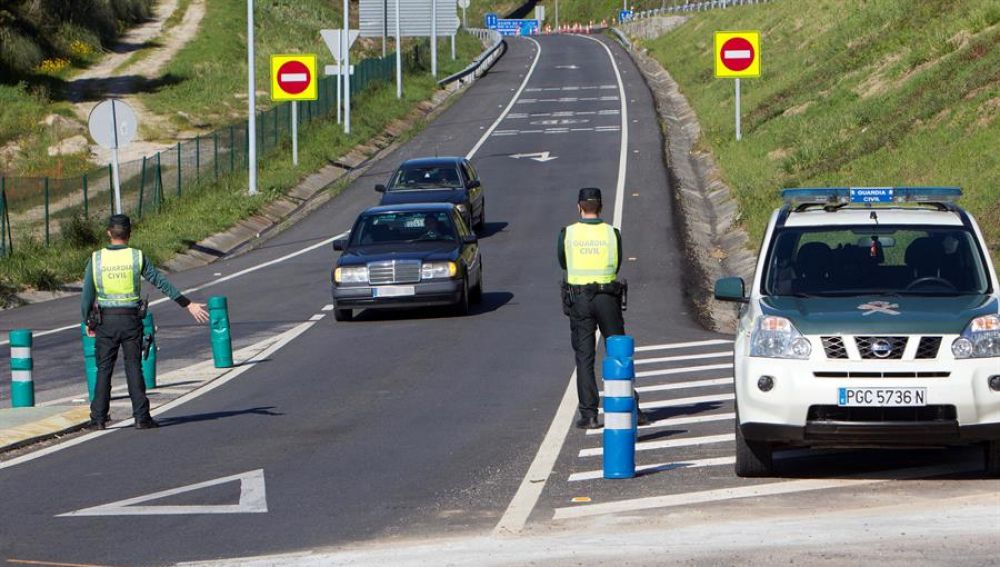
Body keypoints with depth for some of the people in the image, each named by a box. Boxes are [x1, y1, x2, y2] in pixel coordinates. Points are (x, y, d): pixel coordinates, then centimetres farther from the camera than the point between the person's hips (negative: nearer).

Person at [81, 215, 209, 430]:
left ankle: (98, 418, 4)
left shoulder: (96, 259, -3)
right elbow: (162, 283, -3)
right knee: (134, 368, 4)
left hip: (105, 321, 0)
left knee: (104, 370, 7)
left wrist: (88, 323, 13)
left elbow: (87, 294, 0)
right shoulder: (137, 257, -5)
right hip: (131, 320, 0)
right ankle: (141, 418, 1)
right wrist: (188, 305, 3)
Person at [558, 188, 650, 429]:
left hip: (578, 299, 0)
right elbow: (617, 265, 11)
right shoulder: (612, 233, -1)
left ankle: (589, 414, -2)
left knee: (584, 357, 3)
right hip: (608, 298, 0)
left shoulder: (567, 234, -3)